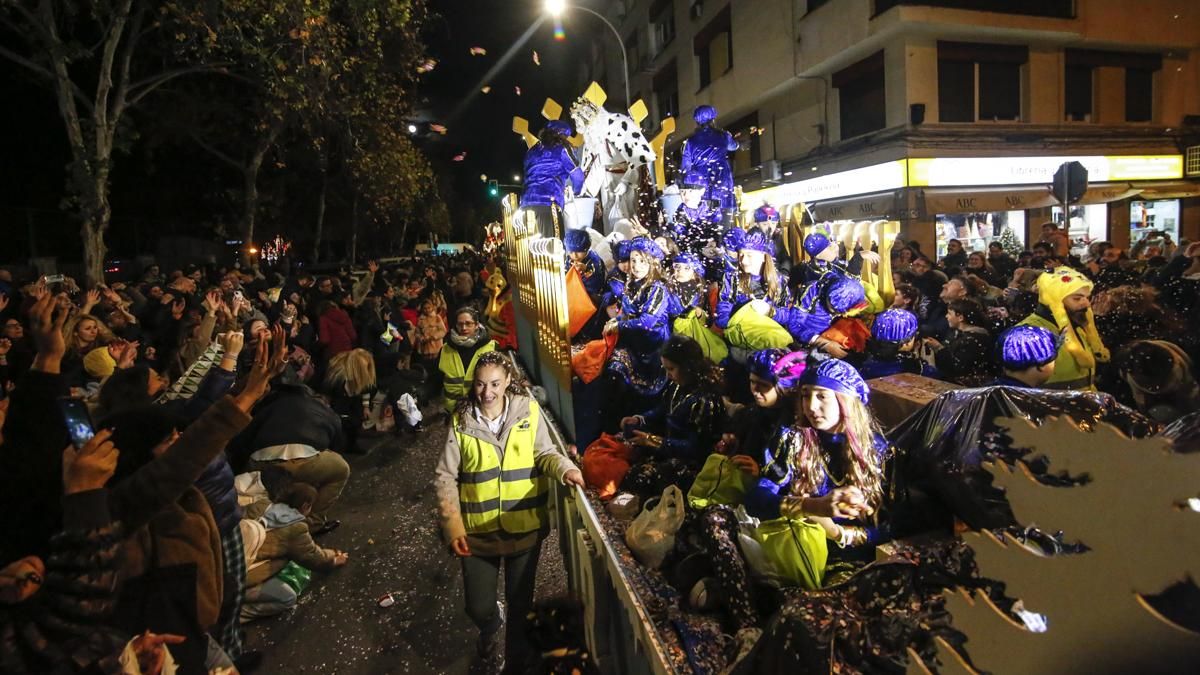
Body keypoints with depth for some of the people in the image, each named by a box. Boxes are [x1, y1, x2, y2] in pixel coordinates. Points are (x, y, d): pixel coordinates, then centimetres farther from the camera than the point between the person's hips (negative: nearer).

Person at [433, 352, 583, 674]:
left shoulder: (528, 411, -7)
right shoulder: (461, 421, -7)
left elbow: (544, 454, -5)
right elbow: (445, 476, -6)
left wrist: (565, 469, -27)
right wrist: (452, 526, -14)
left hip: (524, 527, 0)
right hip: (478, 531, 0)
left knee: (520, 604, 14)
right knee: (478, 608, 11)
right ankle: (491, 626, 49)